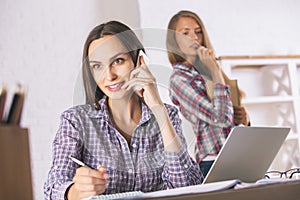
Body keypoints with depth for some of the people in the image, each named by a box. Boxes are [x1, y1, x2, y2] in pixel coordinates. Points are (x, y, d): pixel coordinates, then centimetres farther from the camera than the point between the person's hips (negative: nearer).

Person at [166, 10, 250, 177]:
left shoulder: (205, 71, 18)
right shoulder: (179, 78, -4)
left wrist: (243, 118, 4)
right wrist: (215, 70, -8)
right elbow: (221, 118, -15)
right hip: (214, 164, -7)